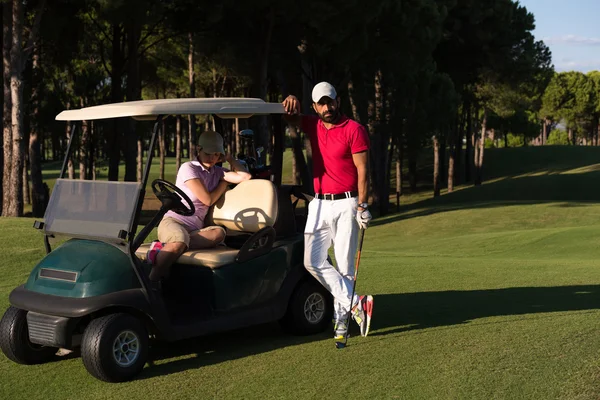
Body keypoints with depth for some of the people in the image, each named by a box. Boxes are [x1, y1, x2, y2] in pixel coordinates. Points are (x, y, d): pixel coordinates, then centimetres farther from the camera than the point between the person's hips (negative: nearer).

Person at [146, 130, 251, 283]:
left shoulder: (217, 172, 19)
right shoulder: (188, 168, -3)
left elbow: (245, 177, 6)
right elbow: (207, 200, -8)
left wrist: (229, 158, 10)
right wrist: (223, 184, 9)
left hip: (195, 229, 6)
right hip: (173, 221, -6)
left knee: (218, 233, -32)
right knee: (179, 242, -43)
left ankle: (164, 248, -35)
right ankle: (152, 280, -40)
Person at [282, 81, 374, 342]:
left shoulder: (354, 130, -6)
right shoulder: (313, 125, 10)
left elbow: (362, 169, -8)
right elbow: (290, 116, 19)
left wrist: (362, 205, -15)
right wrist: (291, 102, -6)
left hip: (345, 205, -5)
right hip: (319, 204, 5)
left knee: (345, 266, -1)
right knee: (313, 262, -6)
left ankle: (341, 319, 8)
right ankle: (356, 303, -5)